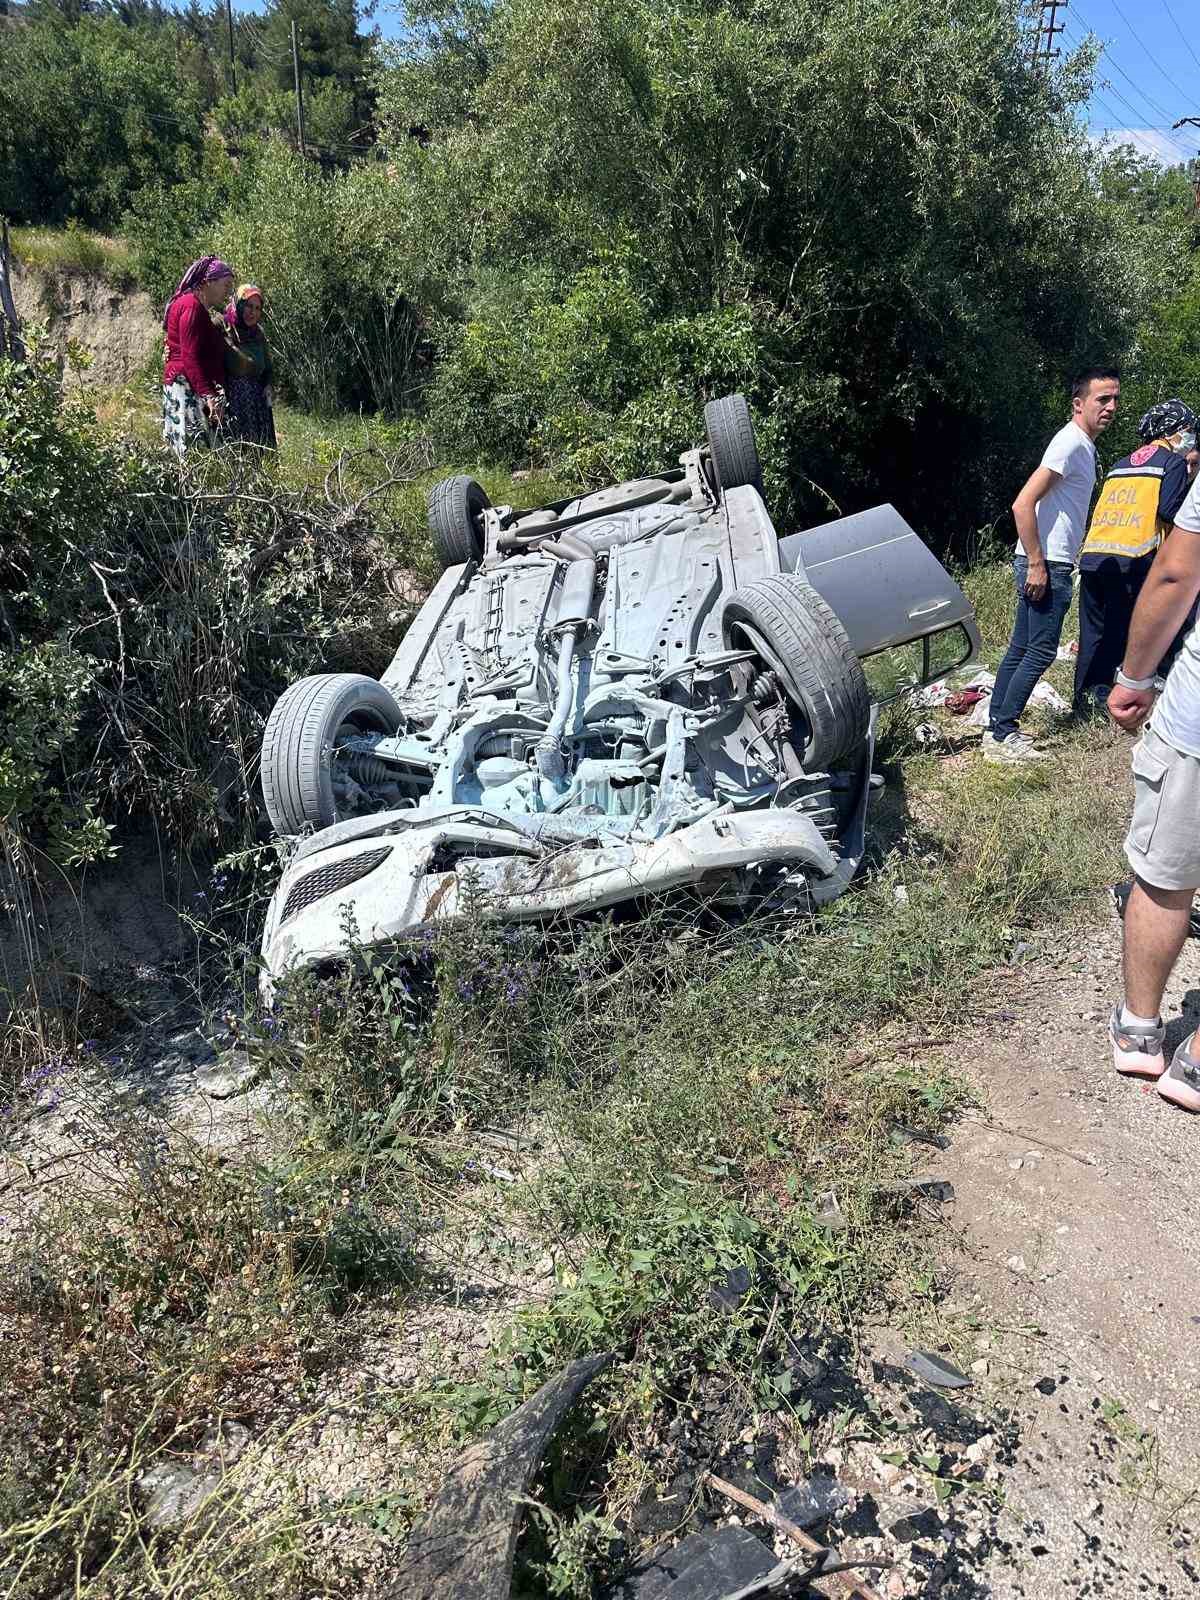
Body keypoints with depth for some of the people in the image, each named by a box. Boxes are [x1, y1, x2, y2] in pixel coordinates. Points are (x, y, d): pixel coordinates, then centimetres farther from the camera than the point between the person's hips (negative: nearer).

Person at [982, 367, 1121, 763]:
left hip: (1049, 564, 10)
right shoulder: (1071, 443, -14)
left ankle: (996, 728, 15)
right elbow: (1023, 504, -22)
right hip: (1046, 565, -10)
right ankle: (1003, 736, -3)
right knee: (1041, 652, -7)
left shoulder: (1083, 445, 17)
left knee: (1021, 648, 10)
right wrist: (1038, 565, -22)